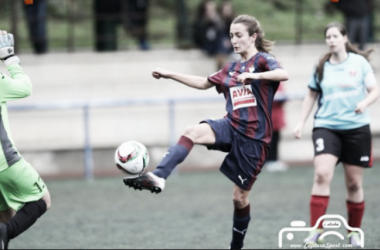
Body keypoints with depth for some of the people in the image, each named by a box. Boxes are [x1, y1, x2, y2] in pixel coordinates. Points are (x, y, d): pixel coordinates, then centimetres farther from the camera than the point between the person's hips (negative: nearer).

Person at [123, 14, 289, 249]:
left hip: (254, 138, -5)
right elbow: (205, 83, 27)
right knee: (194, 131, -27)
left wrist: (255, 75, -42)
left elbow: (284, 74, -26)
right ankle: (158, 177, -40)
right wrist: (170, 75, 23)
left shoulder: (262, 60, -5)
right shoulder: (231, 68, 15)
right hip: (231, 127, 5)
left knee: (240, 196, 2)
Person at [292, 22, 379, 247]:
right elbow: (311, 95, 18)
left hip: (356, 128, -1)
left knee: (354, 183, 5)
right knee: (322, 175, -19)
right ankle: (316, 231, -19)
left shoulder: (360, 62, 1)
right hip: (326, 127, 1)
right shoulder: (322, 67, 7)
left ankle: (354, 232, 22)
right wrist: (301, 123, 11)